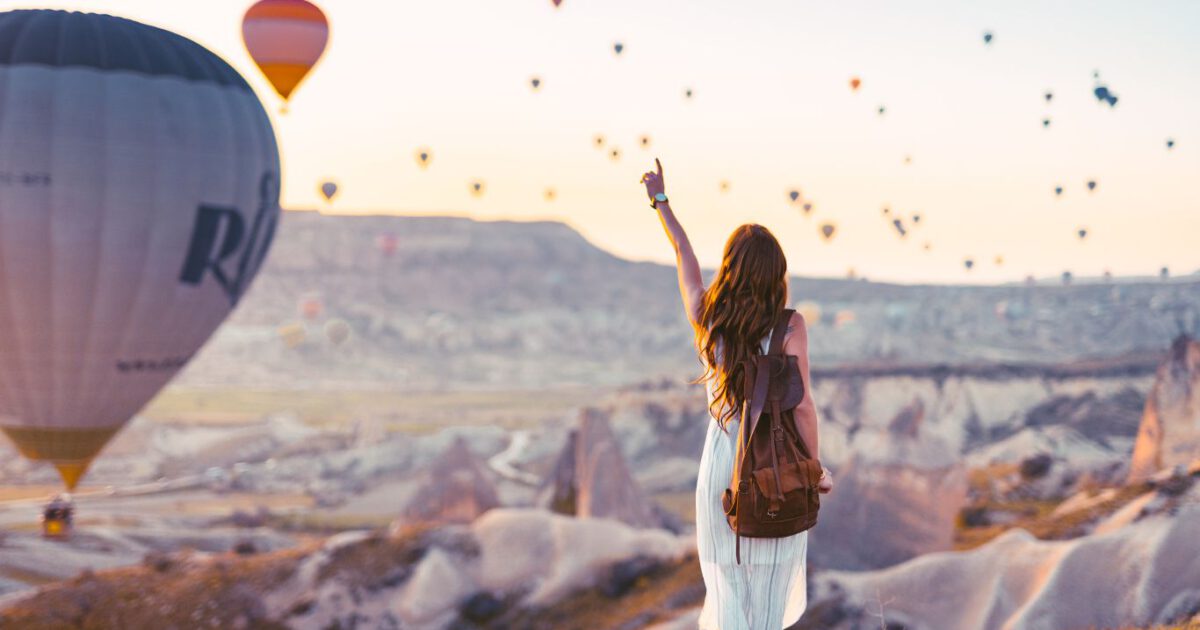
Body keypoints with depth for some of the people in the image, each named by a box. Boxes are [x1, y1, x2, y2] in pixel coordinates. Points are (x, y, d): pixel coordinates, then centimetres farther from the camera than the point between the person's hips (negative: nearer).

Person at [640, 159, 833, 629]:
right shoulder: (789, 326, -14)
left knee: (728, 587, 8)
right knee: (771, 584, 14)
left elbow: (683, 255, 11)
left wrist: (661, 201, 27)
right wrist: (816, 469, -2)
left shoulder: (706, 316, -6)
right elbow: (800, 406, -15)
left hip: (721, 467, 2)